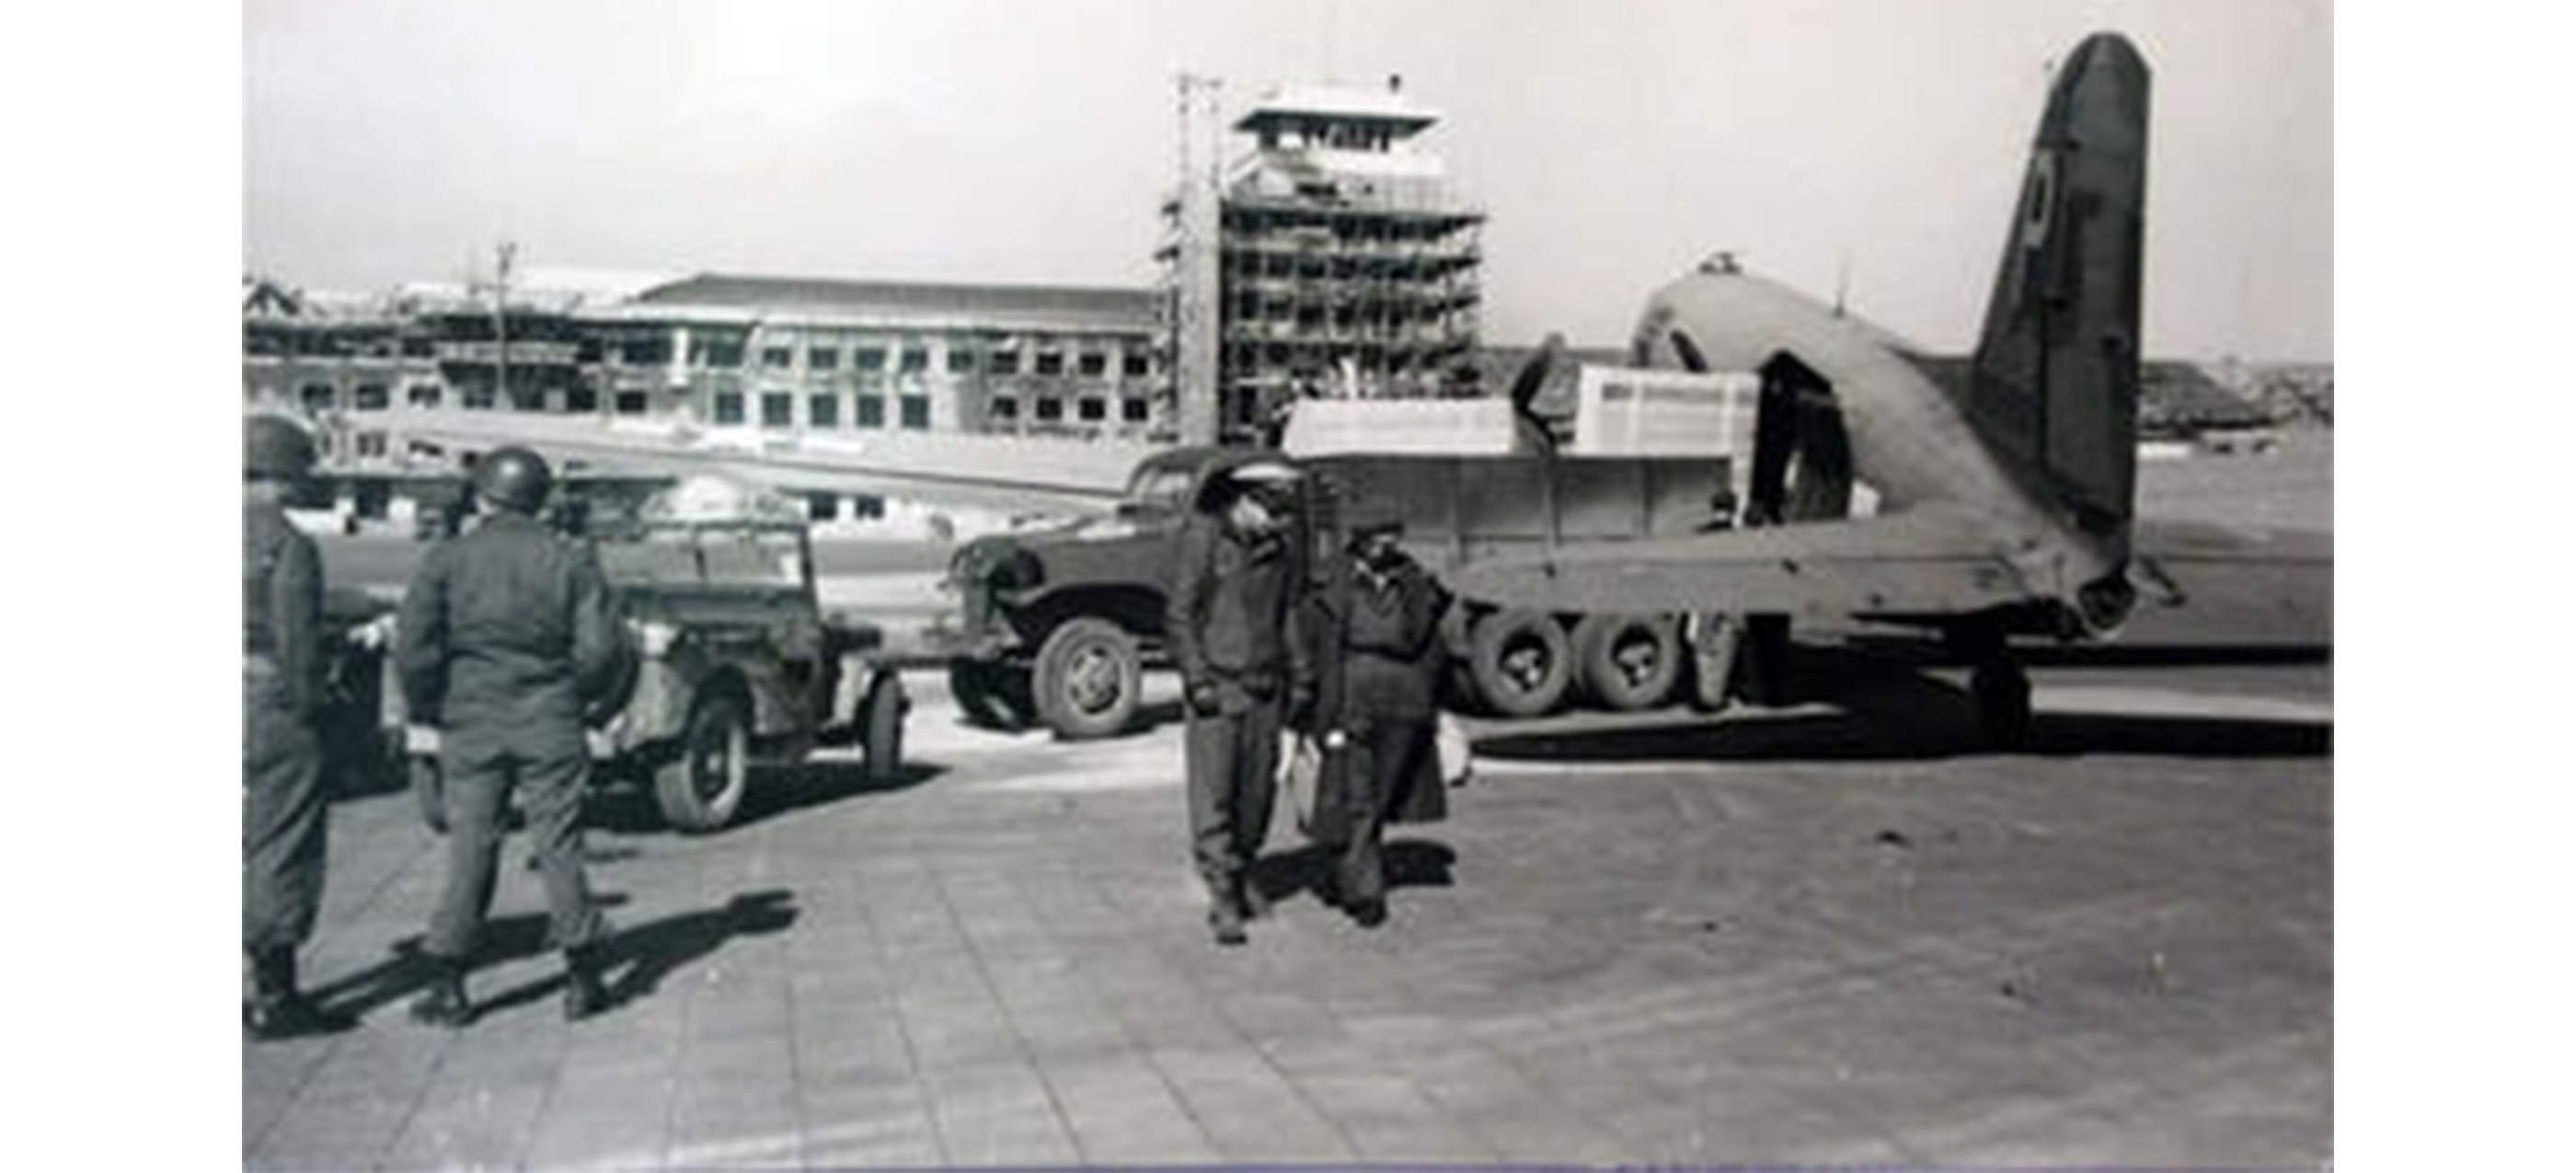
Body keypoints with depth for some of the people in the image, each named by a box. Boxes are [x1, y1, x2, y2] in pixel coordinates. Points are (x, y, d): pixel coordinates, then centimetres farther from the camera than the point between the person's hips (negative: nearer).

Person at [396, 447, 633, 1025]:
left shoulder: (447, 560, -2)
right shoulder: (570, 561, -2)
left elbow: (414, 646, -8)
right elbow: (604, 647, -7)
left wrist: (428, 709, 6)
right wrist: (594, 701, 9)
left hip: (471, 725, 0)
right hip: (550, 726, 0)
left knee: (469, 849, 7)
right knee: (560, 846, 7)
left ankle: (448, 983, 8)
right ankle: (582, 979, 12)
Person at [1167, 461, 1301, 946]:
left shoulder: (1276, 548, 10)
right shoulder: (1203, 537, -6)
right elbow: (1178, 615, -6)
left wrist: (1291, 680, 12)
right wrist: (1197, 680, -12)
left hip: (1264, 687, 5)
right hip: (1216, 685, -5)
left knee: (1258, 791, 9)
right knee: (1213, 794, -6)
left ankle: (1240, 873, 27)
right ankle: (1222, 898, -2)